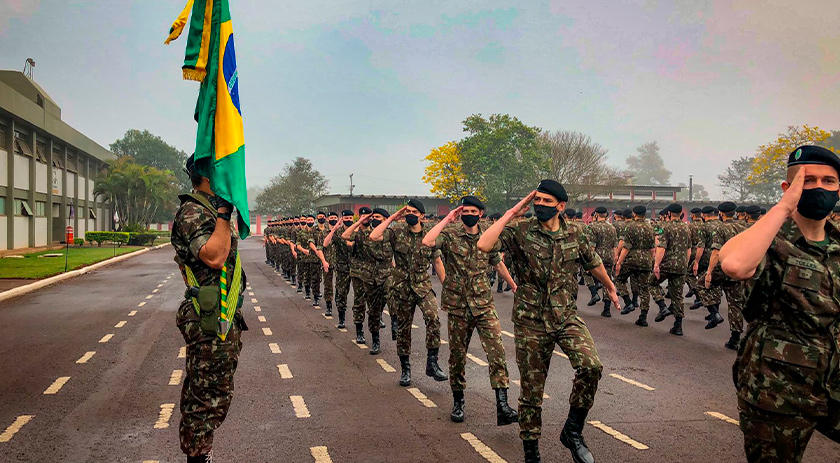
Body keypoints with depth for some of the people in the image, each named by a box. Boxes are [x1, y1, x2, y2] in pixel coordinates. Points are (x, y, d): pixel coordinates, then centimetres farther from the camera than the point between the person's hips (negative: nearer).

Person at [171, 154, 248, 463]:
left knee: (205, 394, 18)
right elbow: (214, 257, -29)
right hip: (210, 323, -11)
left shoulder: (210, 210, 18)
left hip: (222, 319, 11)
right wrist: (223, 214, -24)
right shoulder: (193, 213, -15)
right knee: (209, 396, -4)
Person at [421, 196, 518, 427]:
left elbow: (498, 264, 23)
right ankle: (458, 402, 27)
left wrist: (513, 285, 33)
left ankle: (502, 407, -14)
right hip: (457, 306, -2)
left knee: (496, 351, -12)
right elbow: (427, 242, -26)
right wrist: (447, 219, -18)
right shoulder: (450, 235, -5)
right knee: (457, 355, 9)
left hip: (484, 305, 2)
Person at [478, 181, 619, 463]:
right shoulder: (520, 232, -7)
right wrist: (511, 213, -16)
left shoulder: (575, 235, 3)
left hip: (567, 317, 2)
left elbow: (594, 263, 22)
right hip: (531, 322, -2)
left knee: (591, 366, -22)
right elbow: (484, 245, -23)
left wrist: (610, 288, 37)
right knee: (532, 389, 5)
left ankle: (573, 431, 0)